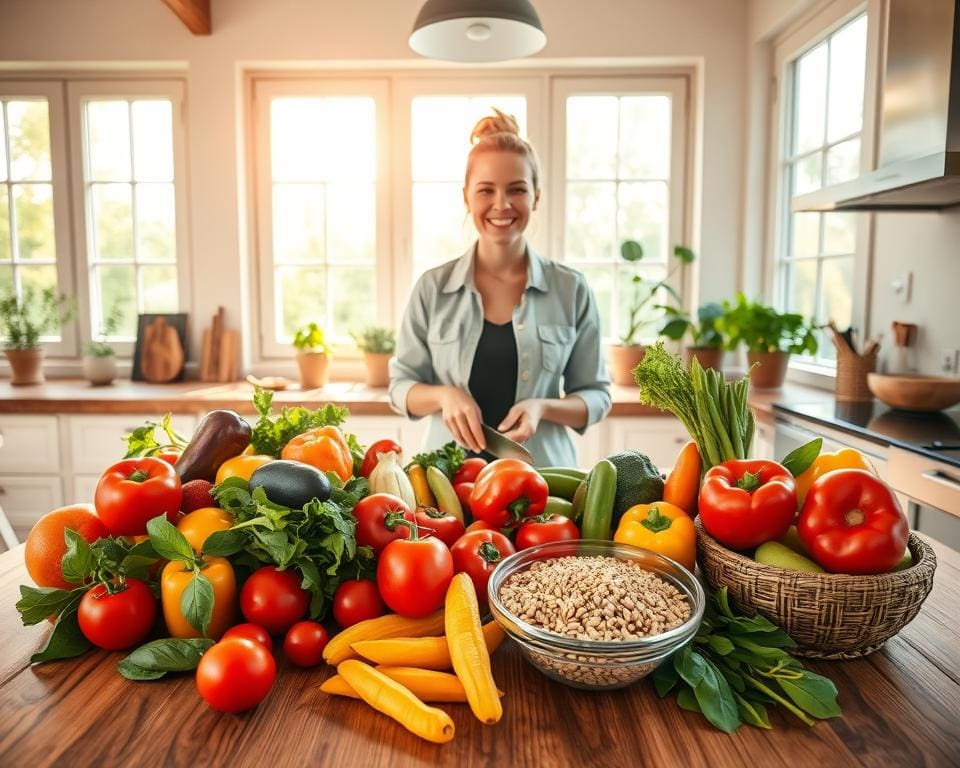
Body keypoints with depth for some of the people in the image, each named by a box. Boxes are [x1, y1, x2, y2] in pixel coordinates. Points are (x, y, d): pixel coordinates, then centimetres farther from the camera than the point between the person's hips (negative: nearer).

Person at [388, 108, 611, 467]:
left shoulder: (571, 289, 2)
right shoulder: (432, 288, 2)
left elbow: (595, 396, 7)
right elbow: (401, 386, 8)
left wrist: (543, 407, -12)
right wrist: (445, 395, -12)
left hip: (543, 474, 0)